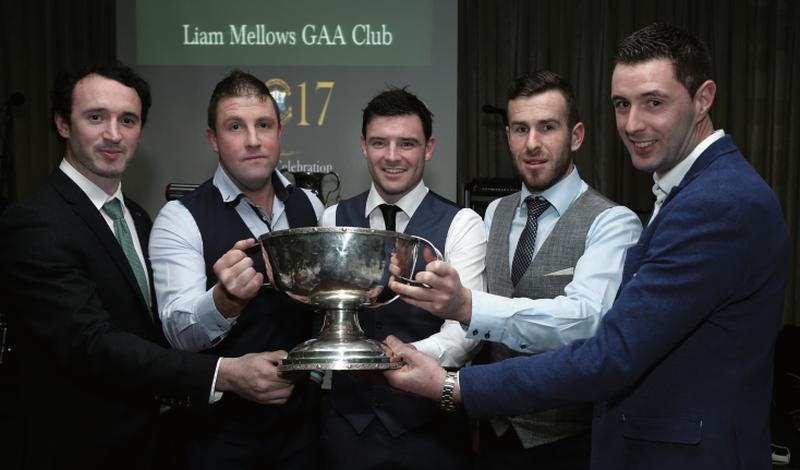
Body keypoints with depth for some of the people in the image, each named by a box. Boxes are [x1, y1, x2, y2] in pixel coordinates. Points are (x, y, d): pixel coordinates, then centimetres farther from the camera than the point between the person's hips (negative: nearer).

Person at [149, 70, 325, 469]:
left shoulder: (310, 207, 1)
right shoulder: (180, 219, -13)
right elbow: (180, 331, -25)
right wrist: (226, 299, -42)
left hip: (303, 421, 4)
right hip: (222, 434, -4)